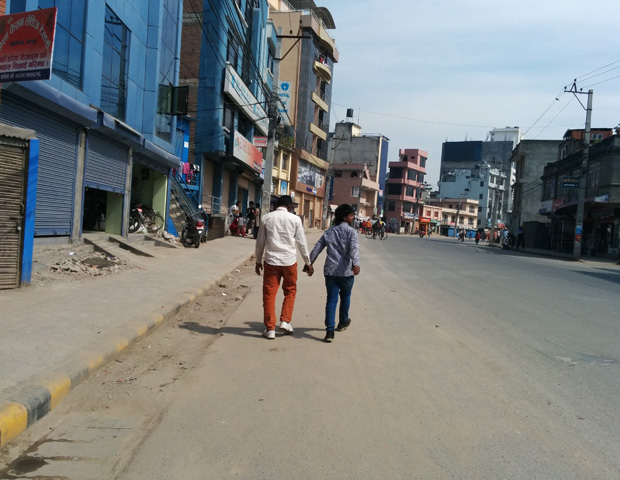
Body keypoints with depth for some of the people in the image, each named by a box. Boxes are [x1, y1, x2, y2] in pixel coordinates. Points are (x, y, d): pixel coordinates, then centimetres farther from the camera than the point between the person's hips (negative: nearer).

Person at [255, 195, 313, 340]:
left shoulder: (266, 218, 2)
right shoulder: (295, 219, -1)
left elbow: (260, 241, 5)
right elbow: (301, 242, 2)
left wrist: (258, 261, 16)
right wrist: (308, 262, 11)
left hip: (271, 260, 0)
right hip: (289, 260, 0)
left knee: (269, 294, 6)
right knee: (290, 291, 19)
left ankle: (270, 329, 8)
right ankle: (285, 321, 9)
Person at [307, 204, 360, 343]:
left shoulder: (329, 232, 11)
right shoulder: (351, 231, -5)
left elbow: (317, 248, 10)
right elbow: (354, 248, -22)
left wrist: (309, 264, 16)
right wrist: (356, 264, -33)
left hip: (330, 271, 3)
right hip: (346, 271, -3)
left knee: (331, 299, 4)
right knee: (345, 297, 20)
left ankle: (329, 330, -5)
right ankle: (342, 322, 39)